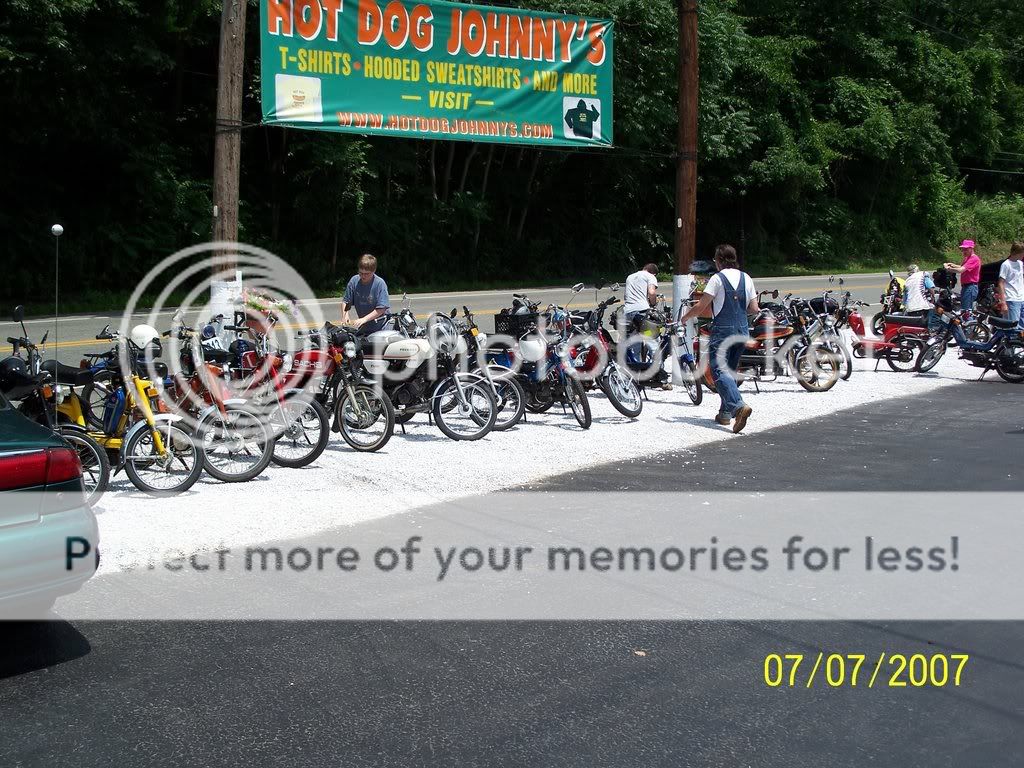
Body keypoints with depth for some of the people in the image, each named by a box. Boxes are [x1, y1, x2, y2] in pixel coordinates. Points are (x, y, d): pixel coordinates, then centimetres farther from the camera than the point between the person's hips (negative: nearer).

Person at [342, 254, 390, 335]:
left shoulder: (380, 283, -16)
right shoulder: (354, 281, -3)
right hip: (363, 326, 4)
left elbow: (381, 308, -19)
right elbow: (345, 301, 5)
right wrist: (345, 315, -15)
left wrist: (364, 319, -24)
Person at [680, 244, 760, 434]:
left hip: (722, 330, -6)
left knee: (719, 370, -9)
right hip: (742, 330, 6)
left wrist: (684, 317, 8)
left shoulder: (717, 278, -8)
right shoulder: (746, 278, 9)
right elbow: (754, 309, 8)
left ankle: (738, 406, -29)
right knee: (730, 370, 16)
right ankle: (725, 413, 17)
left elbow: (700, 307, -9)